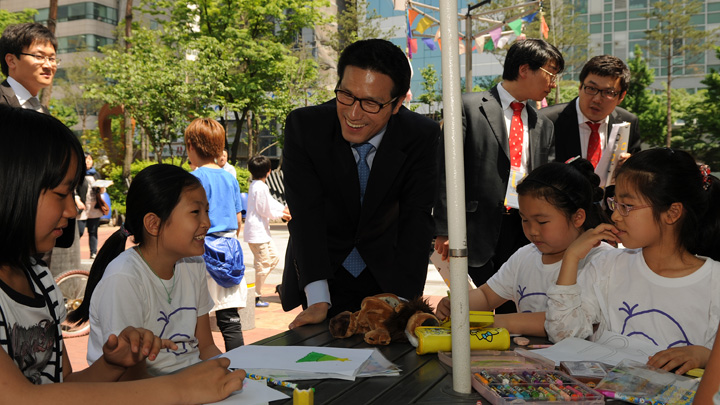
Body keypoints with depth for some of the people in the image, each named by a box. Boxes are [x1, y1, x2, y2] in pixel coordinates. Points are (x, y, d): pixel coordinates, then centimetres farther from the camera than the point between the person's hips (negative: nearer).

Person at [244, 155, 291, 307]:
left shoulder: (256, 185, 14)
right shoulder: (260, 187, -18)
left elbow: (270, 202, 17)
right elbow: (265, 210, -16)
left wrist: (284, 209, 7)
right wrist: (282, 215, -4)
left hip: (262, 231, 11)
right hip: (257, 231, -11)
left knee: (274, 258, 15)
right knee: (264, 263, -4)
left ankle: (258, 286, 18)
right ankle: (256, 296, 4)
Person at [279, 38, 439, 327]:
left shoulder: (421, 137, -19)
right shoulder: (304, 126, -20)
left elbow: (416, 221, -20)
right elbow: (306, 214, -24)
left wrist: (403, 302, -30)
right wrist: (317, 300, -33)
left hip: (385, 272, 1)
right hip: (323, 270, -1)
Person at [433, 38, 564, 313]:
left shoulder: (543, 125, 16)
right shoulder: (469, 107, -2)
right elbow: (445, 170, -6)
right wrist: (444, 229, -10)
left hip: (526, 231, 5)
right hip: (481, 227, -5)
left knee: (513, 309, 5)